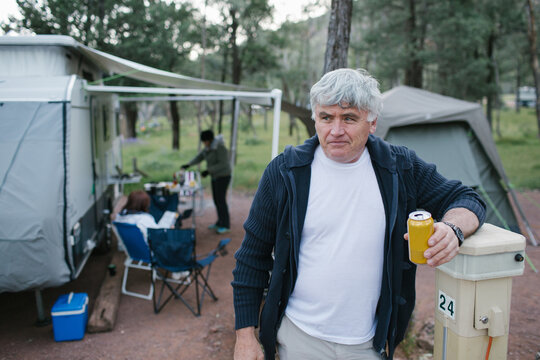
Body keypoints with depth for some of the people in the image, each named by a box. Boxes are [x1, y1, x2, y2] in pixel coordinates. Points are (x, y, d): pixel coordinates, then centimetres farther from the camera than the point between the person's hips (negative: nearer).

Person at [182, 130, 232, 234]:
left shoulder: (220, 148, -22)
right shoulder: (208, 147, 6)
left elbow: (223, 164, -25)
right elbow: (199, 158, 6)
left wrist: (208, 171, -28)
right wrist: (188, 164, -9)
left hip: (223, 176, -9)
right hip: (216, 176, 9)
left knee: (221, 200, -6)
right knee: (216, 199, 12)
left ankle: (226, 225, 3)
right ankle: (220, 223, 23)